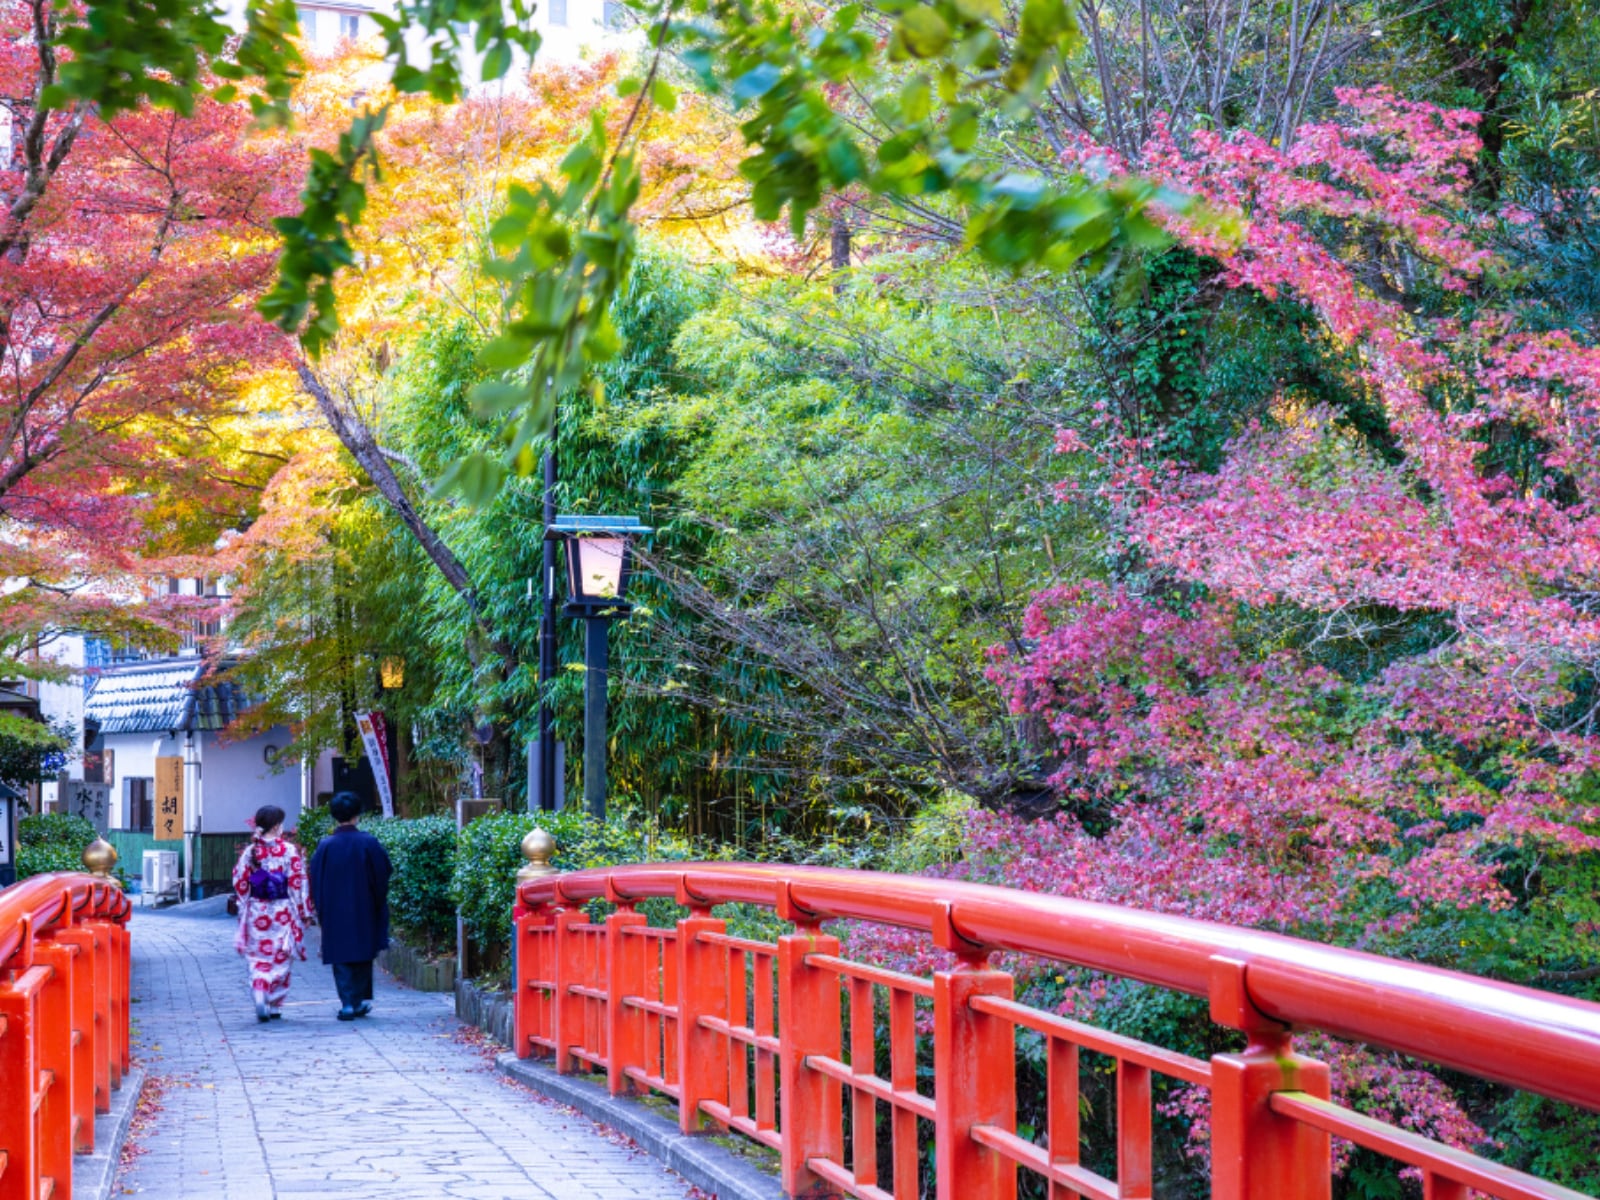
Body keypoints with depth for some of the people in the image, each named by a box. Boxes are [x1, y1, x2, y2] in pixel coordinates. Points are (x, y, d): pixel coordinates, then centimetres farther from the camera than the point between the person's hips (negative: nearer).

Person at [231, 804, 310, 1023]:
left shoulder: (249, 852, -1)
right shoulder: (289, 851, -8)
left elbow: (240, 884, 2)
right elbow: (297, 883, -8)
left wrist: (243, 912, 15)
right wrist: (303, 913, 1)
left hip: (256, 913, 2)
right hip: (283, 913, -2)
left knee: (258, 958, 8)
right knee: (281, 959, 10)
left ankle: (259, 995, -15)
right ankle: (274, 1005, 11)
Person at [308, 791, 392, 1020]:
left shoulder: (325, 846, -7)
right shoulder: (369, 843, -8)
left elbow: (316, 883, -2)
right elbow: (382, 876, -3)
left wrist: (320, 911, 8)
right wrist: (379, 905, 10)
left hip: (335, 913, -1)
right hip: (364, 913, 1)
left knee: (341, 958, 4)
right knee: (363, 955, 15)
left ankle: (347, 1003, -6)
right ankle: (361, 1001, 18)